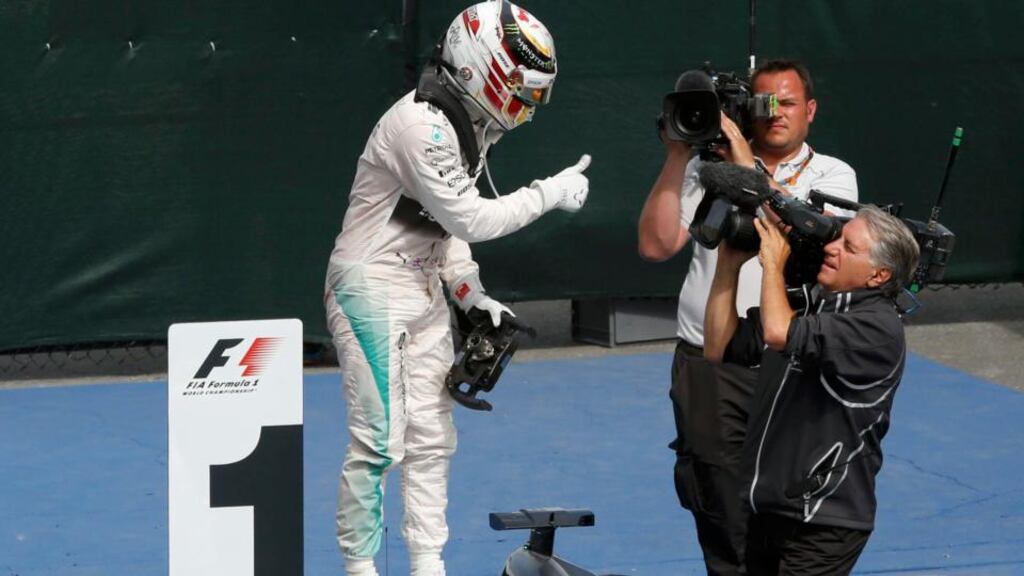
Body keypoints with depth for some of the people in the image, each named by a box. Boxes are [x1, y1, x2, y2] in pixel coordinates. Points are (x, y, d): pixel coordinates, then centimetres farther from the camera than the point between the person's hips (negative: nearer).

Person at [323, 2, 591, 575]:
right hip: (372, 293, -9)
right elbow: (468, 218, -22)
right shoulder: (420, 125, -23)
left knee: (431, 438, 9)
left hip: (425, 296, 9)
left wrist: (470, 291, 5)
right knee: (380, 440, -9)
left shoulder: (472, 125, 7)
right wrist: (550, 193, -15)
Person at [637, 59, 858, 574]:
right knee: (725, 526, 2)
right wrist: (677, 158, -4)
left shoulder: (832, 175, 7)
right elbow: (656, 246, 1)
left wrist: (748, 167, -13)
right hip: (710, 367, 1)